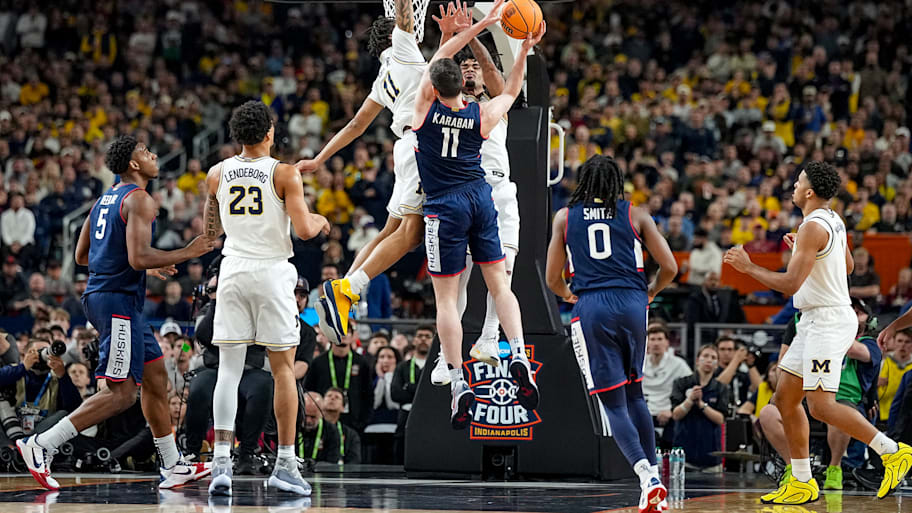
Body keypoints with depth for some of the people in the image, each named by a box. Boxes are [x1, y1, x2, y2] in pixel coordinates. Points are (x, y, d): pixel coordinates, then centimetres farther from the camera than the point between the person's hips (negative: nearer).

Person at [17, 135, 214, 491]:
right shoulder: (140, 200, -12)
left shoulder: (105, 200, 17)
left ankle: (172, 467, 19)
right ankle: (41, 446, -15)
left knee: (156, 379, 15)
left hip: (100, 295, 10)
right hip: (118, 299, -10)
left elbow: (81, 256, 22)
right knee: (121, 394, -11)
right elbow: (138, 257, -23)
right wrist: (186, 253, -10)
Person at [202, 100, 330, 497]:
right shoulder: (284, 174, -7)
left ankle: (221, 463, -9)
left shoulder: (217, 174, 5)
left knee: (229, 370, 2)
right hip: (272, 271, -3)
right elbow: (303, 230, -13)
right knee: (283, 369, 6)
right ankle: (285, 464, 7)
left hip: (232, 270, 3)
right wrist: (319, 222, 9)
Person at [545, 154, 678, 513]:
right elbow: (669, 267, 7)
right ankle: (652, 477, 14)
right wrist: (650, 293, 27)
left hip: (591, 308, -2)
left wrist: (568, 295, 33)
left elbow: (553, 279, 11)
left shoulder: (565, 217, 11)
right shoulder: (635, 215, 11)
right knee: (634, 393, 19)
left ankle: (647, 475, -21)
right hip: (632, 304, 2)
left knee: (613, 403, -1)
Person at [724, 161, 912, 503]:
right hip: (817, 321, 10)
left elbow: (790, 284, -23)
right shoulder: (833, 221, 12)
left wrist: (748, 267, -13)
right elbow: (847, 266, 28)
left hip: (828, 320, -10)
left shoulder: (813, 227, -19)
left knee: (820, 405, -14)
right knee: (786, 398, 10)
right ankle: (802, 484, 12)